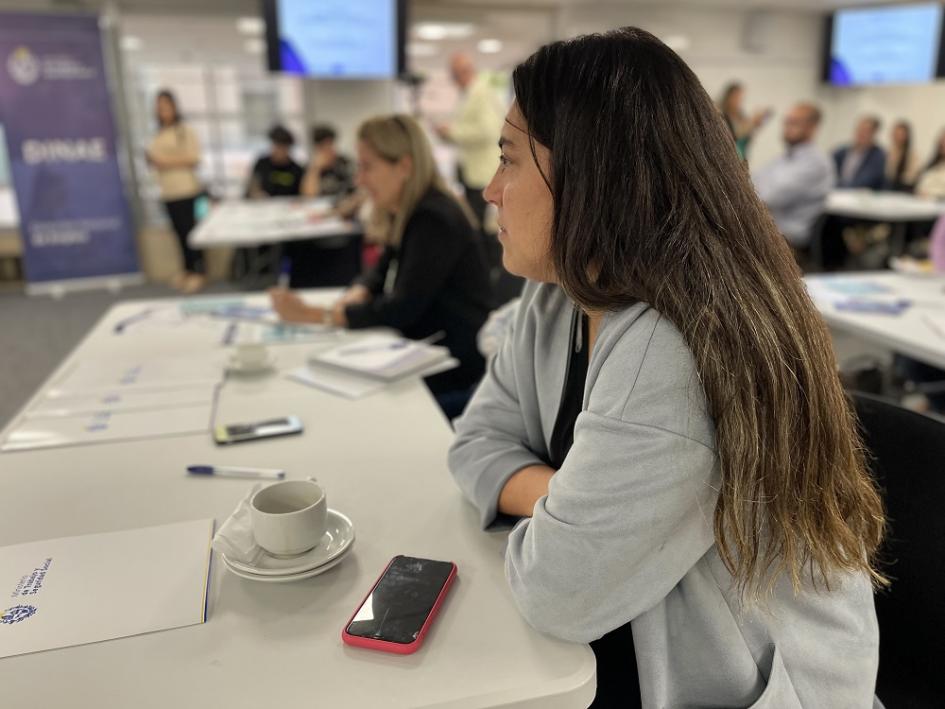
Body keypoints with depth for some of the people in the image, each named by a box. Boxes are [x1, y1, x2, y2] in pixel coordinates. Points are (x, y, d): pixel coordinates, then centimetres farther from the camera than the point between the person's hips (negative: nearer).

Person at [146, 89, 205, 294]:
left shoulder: (185, 130, -2)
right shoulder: (158, 135, 15)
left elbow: (194, 158, -9)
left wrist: (168, 161, -14)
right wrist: (152, 160, 2)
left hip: (187, 190, -6)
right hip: (168, 193, 6)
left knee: (190, 231, -5)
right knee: (180, 232, 8)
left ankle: (199, 272, 4)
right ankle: (188, 270, 18)